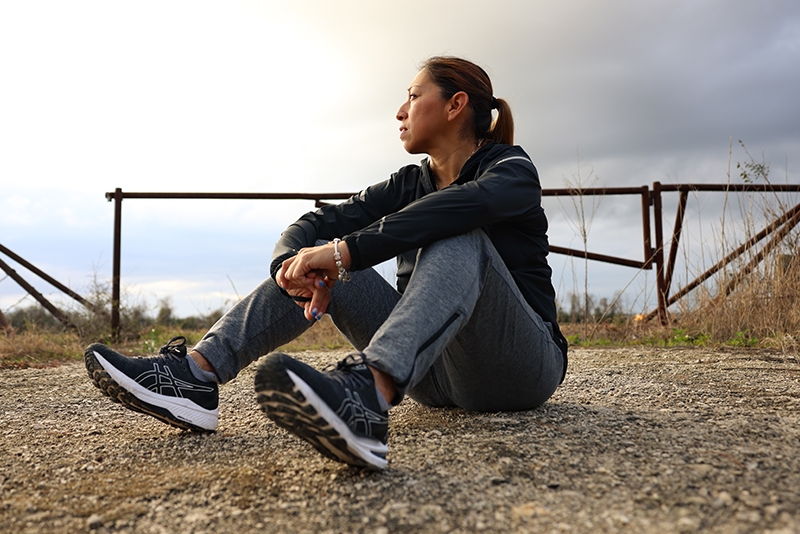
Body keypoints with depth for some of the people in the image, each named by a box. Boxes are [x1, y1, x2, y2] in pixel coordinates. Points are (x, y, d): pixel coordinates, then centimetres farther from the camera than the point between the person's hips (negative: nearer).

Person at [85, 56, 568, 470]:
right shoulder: (407, 185, 10)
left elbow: (462, 205, -31)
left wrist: (343, 252, -36)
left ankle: (368, 393, -55)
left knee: (459, 239, -31)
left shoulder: (512, 169, -5)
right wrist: (294, 264, -25)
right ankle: (195, 375, -23)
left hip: (519, 368, -4)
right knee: (318, 263, -8)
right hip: (434, 375, 5)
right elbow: (314, 224, -2)